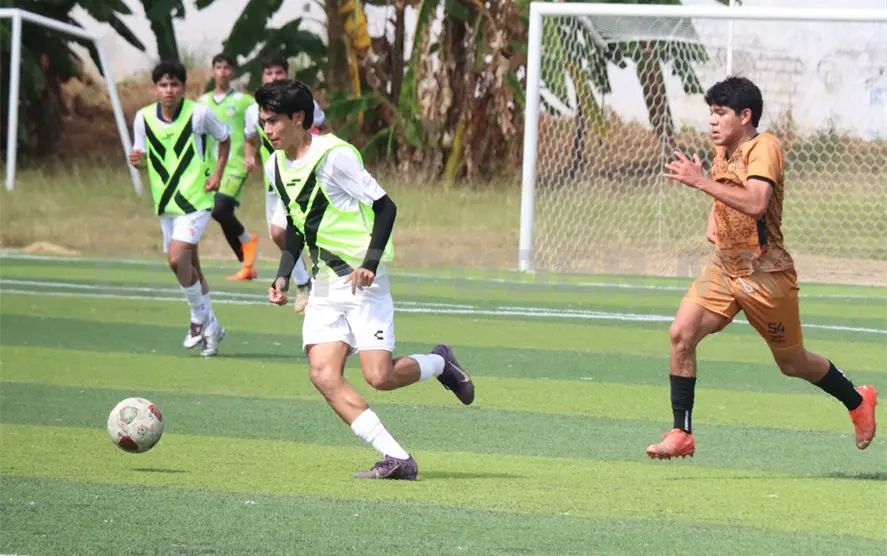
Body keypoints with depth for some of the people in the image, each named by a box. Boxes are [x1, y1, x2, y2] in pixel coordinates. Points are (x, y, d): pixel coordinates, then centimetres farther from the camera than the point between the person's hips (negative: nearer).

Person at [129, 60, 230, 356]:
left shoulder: (199, 114, -10)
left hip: (195, 199, -5)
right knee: (189, 265, 13)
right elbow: (143, 157, 9)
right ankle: (210, 326, 28)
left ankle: (199, 318, -1)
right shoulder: (144, 118, -1)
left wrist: (217, 174, -4)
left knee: (178, 258, -19)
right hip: (165, 202, 5)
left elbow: (224, 139, 6)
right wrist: (137, 160, -14)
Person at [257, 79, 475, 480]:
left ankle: (440, 364, 19)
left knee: (379, 377, -14)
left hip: (362, 282, -7)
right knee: (324, 376, -12)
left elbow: (385, 206, -13)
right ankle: (397, 459, -13)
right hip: (323, 288, 7)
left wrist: (370, 263, -23)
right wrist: (283, 276, 12)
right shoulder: (276, 166, 9)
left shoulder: (334, 156, -15)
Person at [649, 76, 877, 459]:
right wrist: (713, 218, 8)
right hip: (723, 267, 7)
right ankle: (681, 435, -9)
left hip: (765, 274, -7)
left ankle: (858, 401, 37)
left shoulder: (764, 148, -18)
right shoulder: (722, 151, 7)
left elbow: (755, 204, -35)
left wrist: (700, 181, -33)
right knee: (681, 334, -14)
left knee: (792, 363, 9)